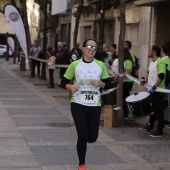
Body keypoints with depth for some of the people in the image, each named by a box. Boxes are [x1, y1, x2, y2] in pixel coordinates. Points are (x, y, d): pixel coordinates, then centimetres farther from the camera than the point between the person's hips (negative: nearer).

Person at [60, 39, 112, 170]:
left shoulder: (100, 65, 2)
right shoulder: (75, 65, -2)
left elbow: (108, 84, 8)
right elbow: (64, 82, 2)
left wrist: (100, 83, -13)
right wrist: (71, 87, -19)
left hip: (95, 105, 2)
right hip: (78, 104, -2)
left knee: (92, 137, 3)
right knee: (83, 135, -6)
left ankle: (82, 143, 40)